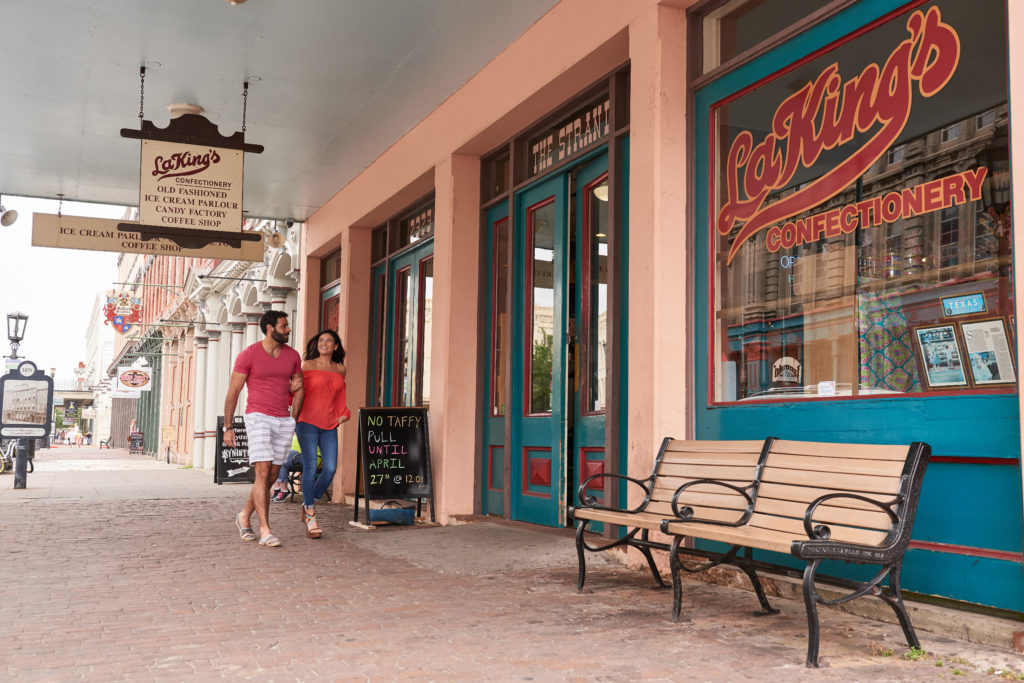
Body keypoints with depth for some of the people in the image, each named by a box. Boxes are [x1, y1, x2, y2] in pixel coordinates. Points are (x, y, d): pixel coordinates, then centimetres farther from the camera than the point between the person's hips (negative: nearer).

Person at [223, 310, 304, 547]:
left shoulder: (292, 356, 7)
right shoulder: (248, 355, -6)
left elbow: (298, 390, 18)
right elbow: (232, 392, -2)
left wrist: (293, 422, 15)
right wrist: (228, 427, -2)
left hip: (283, 421, 5)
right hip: (258, 418, -5)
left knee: (271, 477, 7)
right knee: (263, 472, -15)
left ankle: (244, 517, 28)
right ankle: (265, 530, -14)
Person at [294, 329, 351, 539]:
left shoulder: (340, 370, 14)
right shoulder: (307, 366, 4)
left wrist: (344, 414, 12)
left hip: (329, 425, 4)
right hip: (307, 421, -4)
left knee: (330, 468, -5)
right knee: (310, 467, -9)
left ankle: (309, 504, 19)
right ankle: (311, 517, 1)